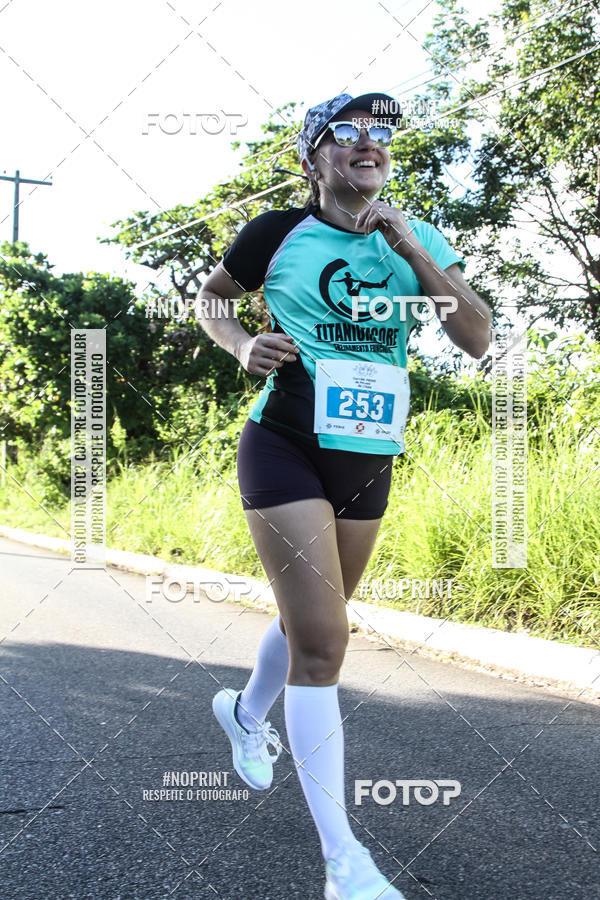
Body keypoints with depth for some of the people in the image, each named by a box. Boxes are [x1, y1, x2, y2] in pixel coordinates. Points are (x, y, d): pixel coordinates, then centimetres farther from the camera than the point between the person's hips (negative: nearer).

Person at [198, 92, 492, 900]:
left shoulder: (418, 240, 4)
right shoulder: (277, 234, -4)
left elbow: (477, 340, -7)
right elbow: (208, 298, 12)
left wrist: (413, 253, -16)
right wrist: (242, 345, -9)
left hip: (370, 462, 5)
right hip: (287, 447, -5)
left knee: (311, 623, 20)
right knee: (322, 642, -13)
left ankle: (246, 713, 52)